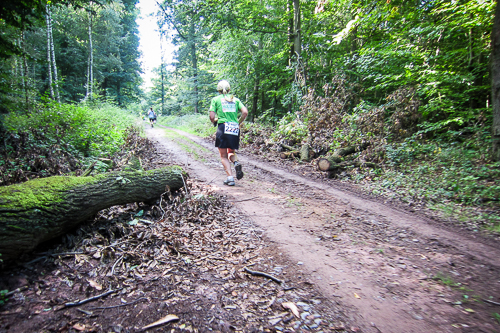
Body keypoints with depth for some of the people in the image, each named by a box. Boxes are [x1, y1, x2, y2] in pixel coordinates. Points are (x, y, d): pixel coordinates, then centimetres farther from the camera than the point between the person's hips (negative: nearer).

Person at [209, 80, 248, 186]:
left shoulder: (216, 99, 8)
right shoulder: (235, 99, 15)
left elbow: (212, 117, -2)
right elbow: (245, 112, 1)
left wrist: (215, 121, 20)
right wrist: (239, 123, 14)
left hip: (223, 128, -3)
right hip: (235, 129, 3)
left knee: (223, 156, 6)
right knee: (231, 152, 22)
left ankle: (230, 177, -6)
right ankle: (236, 163, -9)